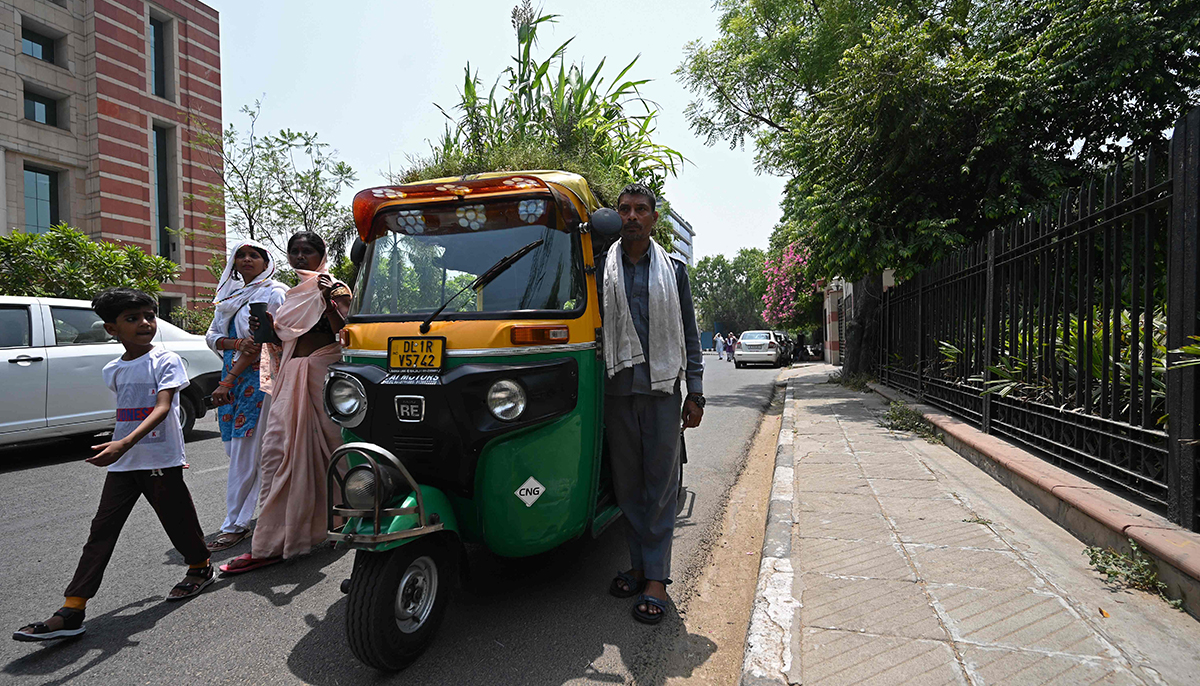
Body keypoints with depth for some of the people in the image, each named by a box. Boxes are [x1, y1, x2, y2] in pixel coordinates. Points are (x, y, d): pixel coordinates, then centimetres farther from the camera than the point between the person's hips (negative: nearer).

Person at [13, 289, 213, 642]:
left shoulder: (166, 361, -10)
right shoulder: (113, 370, 9)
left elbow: (162, 408, -22)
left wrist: (125, 443, -35)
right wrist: (120, 445, 16)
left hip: (162, 460, -5)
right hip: (121, 463, 5)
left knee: (177, 519, 8)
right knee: (101, 531, 2)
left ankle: (200, 568, 33)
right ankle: (71, 610, 4)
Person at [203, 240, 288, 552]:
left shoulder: (273, 293, -4)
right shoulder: (229, 296, 20)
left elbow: (262, 341, -13)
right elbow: (212, 336, 14)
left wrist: (227, 382, -16)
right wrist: (236, 343, -10)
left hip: (260, 377, -8)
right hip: (233, 376, 8)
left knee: (247, 451, -7)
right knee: (235, 447, 9)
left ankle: (235, 525, -1)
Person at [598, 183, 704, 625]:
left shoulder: (673, 270, 11)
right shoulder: (601, 269, 9)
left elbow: (689, 335, 10)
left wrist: (695, 393, 4)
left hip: (662, 388, -1)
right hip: (618, 389, 1)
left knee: (660, 483, -1)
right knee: (627, 483, 7)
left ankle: (656, 577, 6)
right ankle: (640, 564, 20)